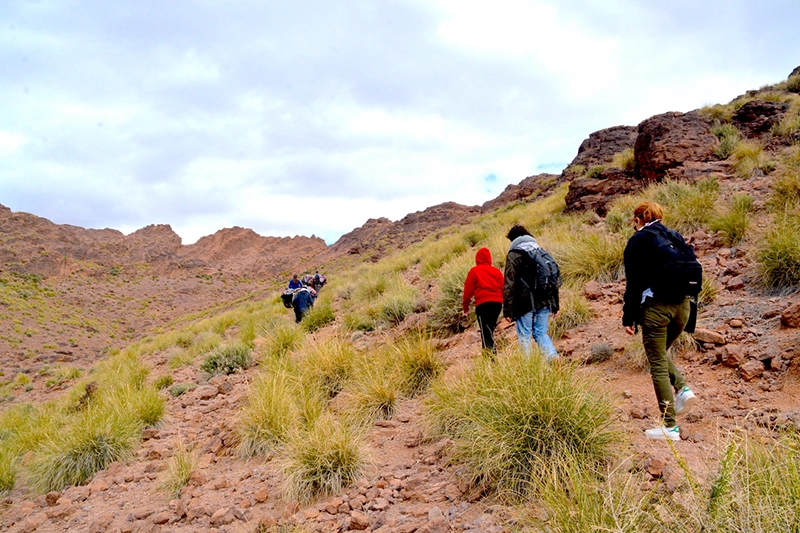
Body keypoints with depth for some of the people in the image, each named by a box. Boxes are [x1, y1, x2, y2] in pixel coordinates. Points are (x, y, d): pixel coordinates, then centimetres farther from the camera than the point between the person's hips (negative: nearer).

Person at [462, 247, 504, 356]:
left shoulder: (474, 271, 4)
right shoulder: (496, 271, 15)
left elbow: (468, 290, 3)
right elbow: (503, 289, 12)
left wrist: (465, 306, 12)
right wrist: (504, 303, 21)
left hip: (483, 303, -5)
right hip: (497, 303, 5)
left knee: (485, 332, -6)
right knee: (490, 330, 16)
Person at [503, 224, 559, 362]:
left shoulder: (513, 255, -4)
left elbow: (509, 285, -10)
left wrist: (507, 310, -9)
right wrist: (555, 305, 19)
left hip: (525, 303, -5)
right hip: (544, 302, 5)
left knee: (524, 336, 4)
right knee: (541, 333, 16)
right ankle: (553, 357, -2)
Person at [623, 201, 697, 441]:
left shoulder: (638, 240, -4)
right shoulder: (676, 237, 14)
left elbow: (633, 283, -8)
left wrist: (629, 317, -4)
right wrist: (687, 307, 19)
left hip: (655, 307, -6)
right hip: (681, 305, 6)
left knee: (658, 365, 1)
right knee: (661, 354, 27)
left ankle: (670, 427, 3)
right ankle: (682, 388, 5)